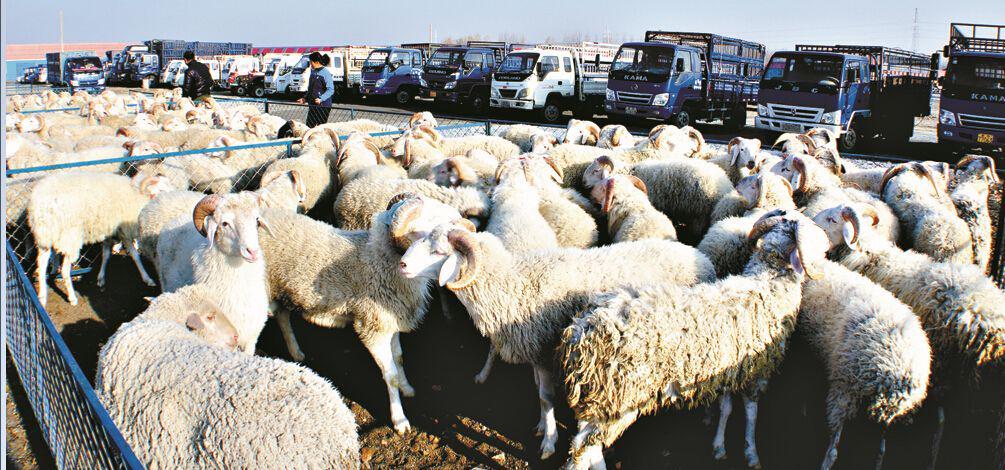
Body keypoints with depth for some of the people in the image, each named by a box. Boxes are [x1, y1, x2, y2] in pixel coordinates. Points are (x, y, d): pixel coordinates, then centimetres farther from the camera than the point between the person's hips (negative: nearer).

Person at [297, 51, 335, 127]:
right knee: (309, 126, 6)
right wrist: (305, 98, 14)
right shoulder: (313, 72, 12)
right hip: (312, 105, 8)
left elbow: (331, 90, -18)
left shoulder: (326, 73, -12)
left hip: (323, 106, -8)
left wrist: (321, 99, -27)